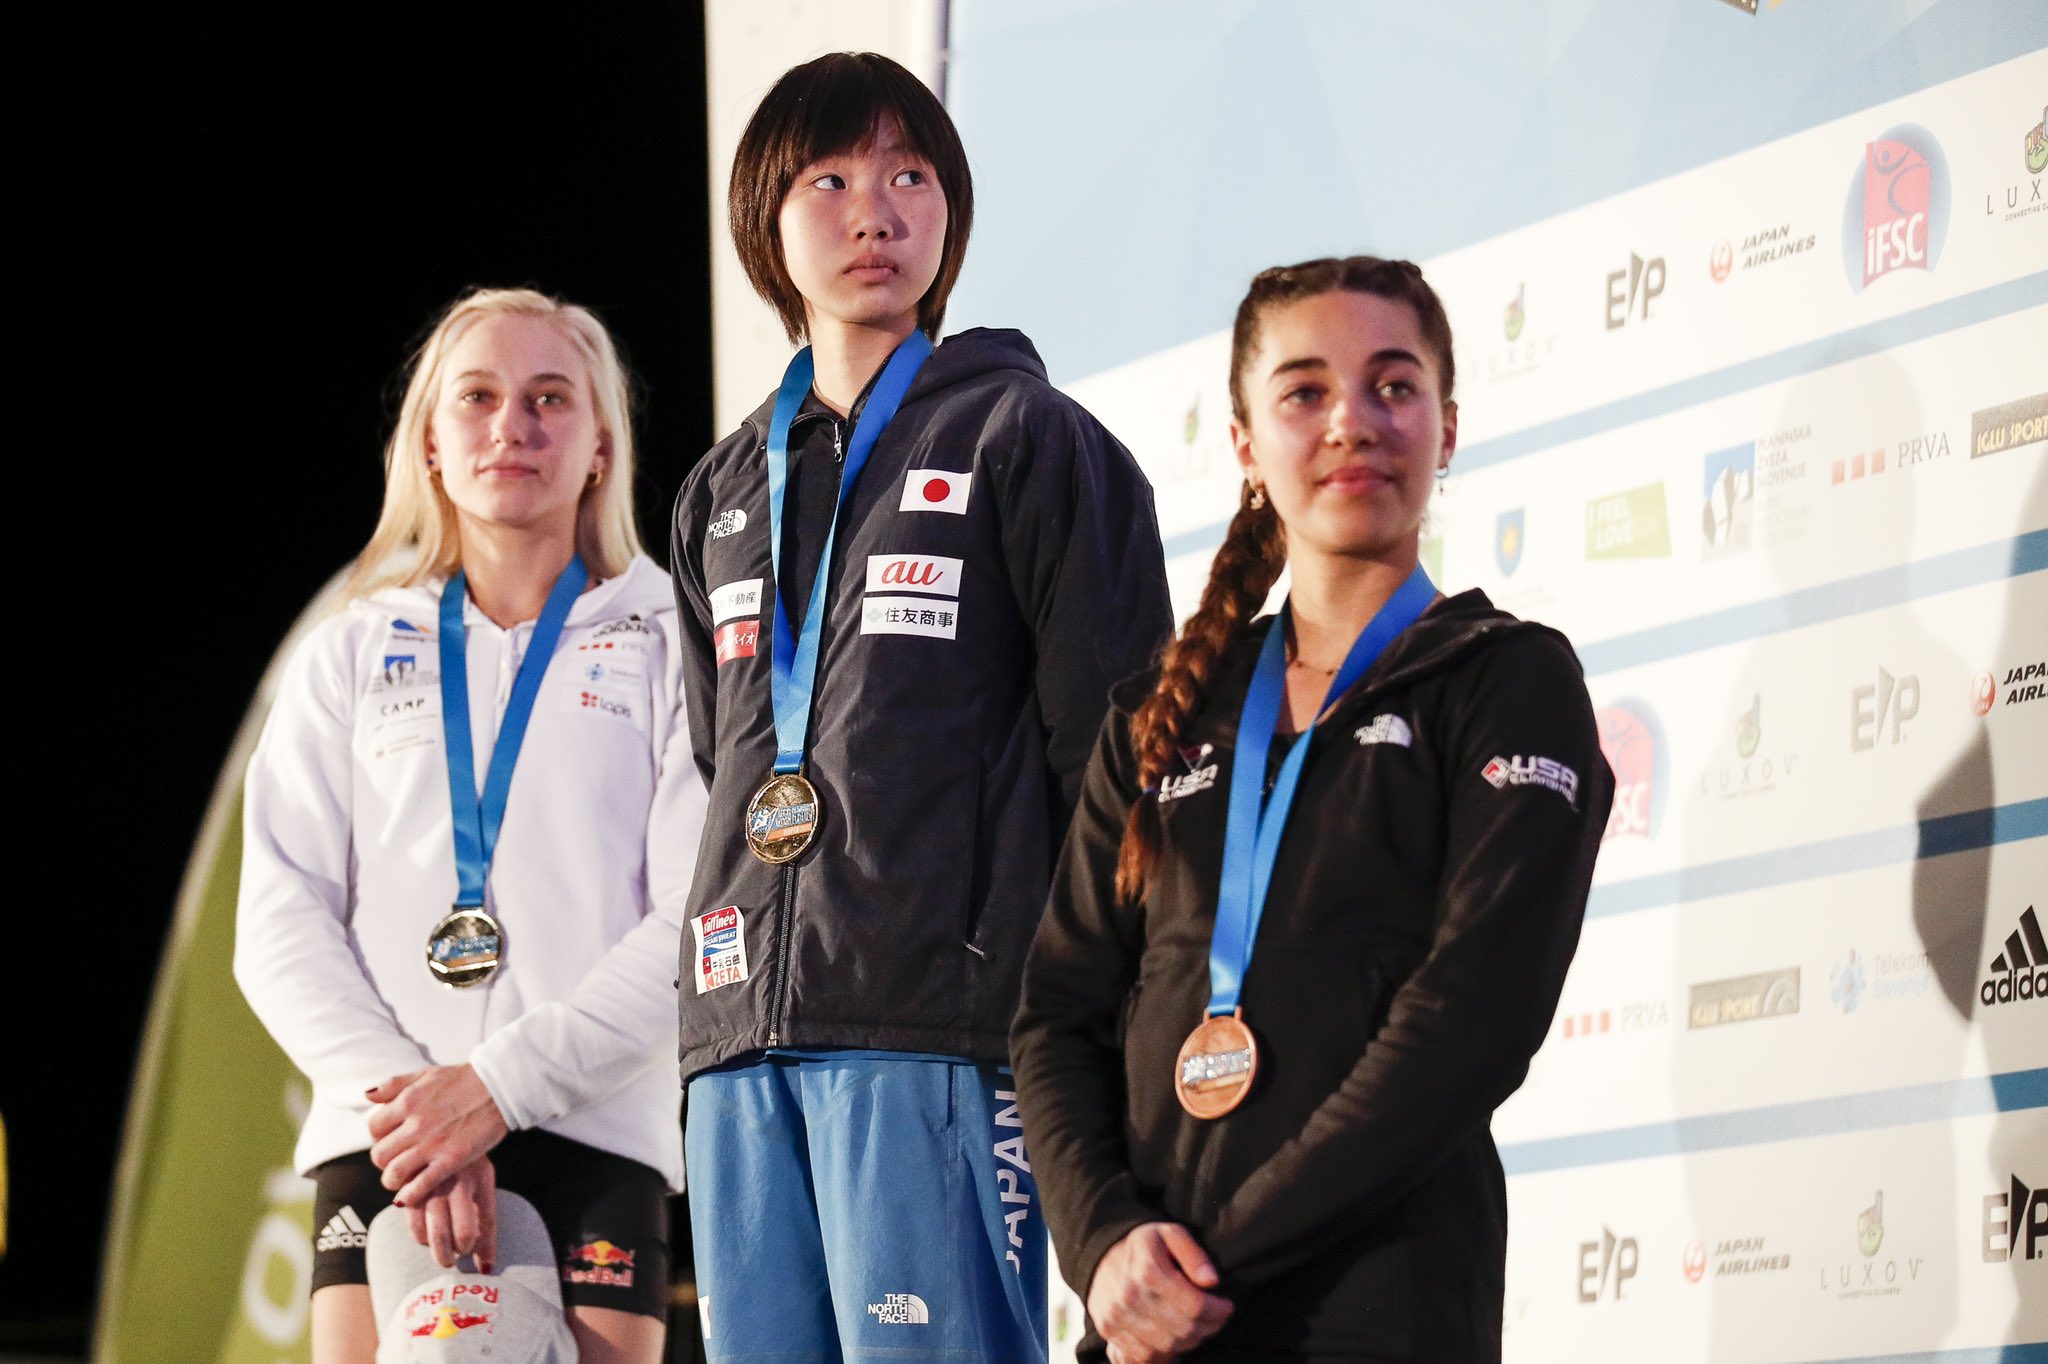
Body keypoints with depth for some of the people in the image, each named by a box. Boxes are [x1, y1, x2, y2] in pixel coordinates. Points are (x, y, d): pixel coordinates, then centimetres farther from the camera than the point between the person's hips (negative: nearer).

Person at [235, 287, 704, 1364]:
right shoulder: (351, 658, 17)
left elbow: (702, 920, -1)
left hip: (595, 1131, -1)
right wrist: (394, 1095, -9)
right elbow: (281, 925, 9)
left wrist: (503, 1085, -12)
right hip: (381, 1138, 1)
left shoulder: (668, 650, 10)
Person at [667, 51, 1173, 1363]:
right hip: (746, 1033, 6)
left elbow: (1113, 749, -2)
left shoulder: (1023, 438, 3)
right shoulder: (724, 493, 23)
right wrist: (729, 1002, 15)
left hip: (939, 1031, -6)